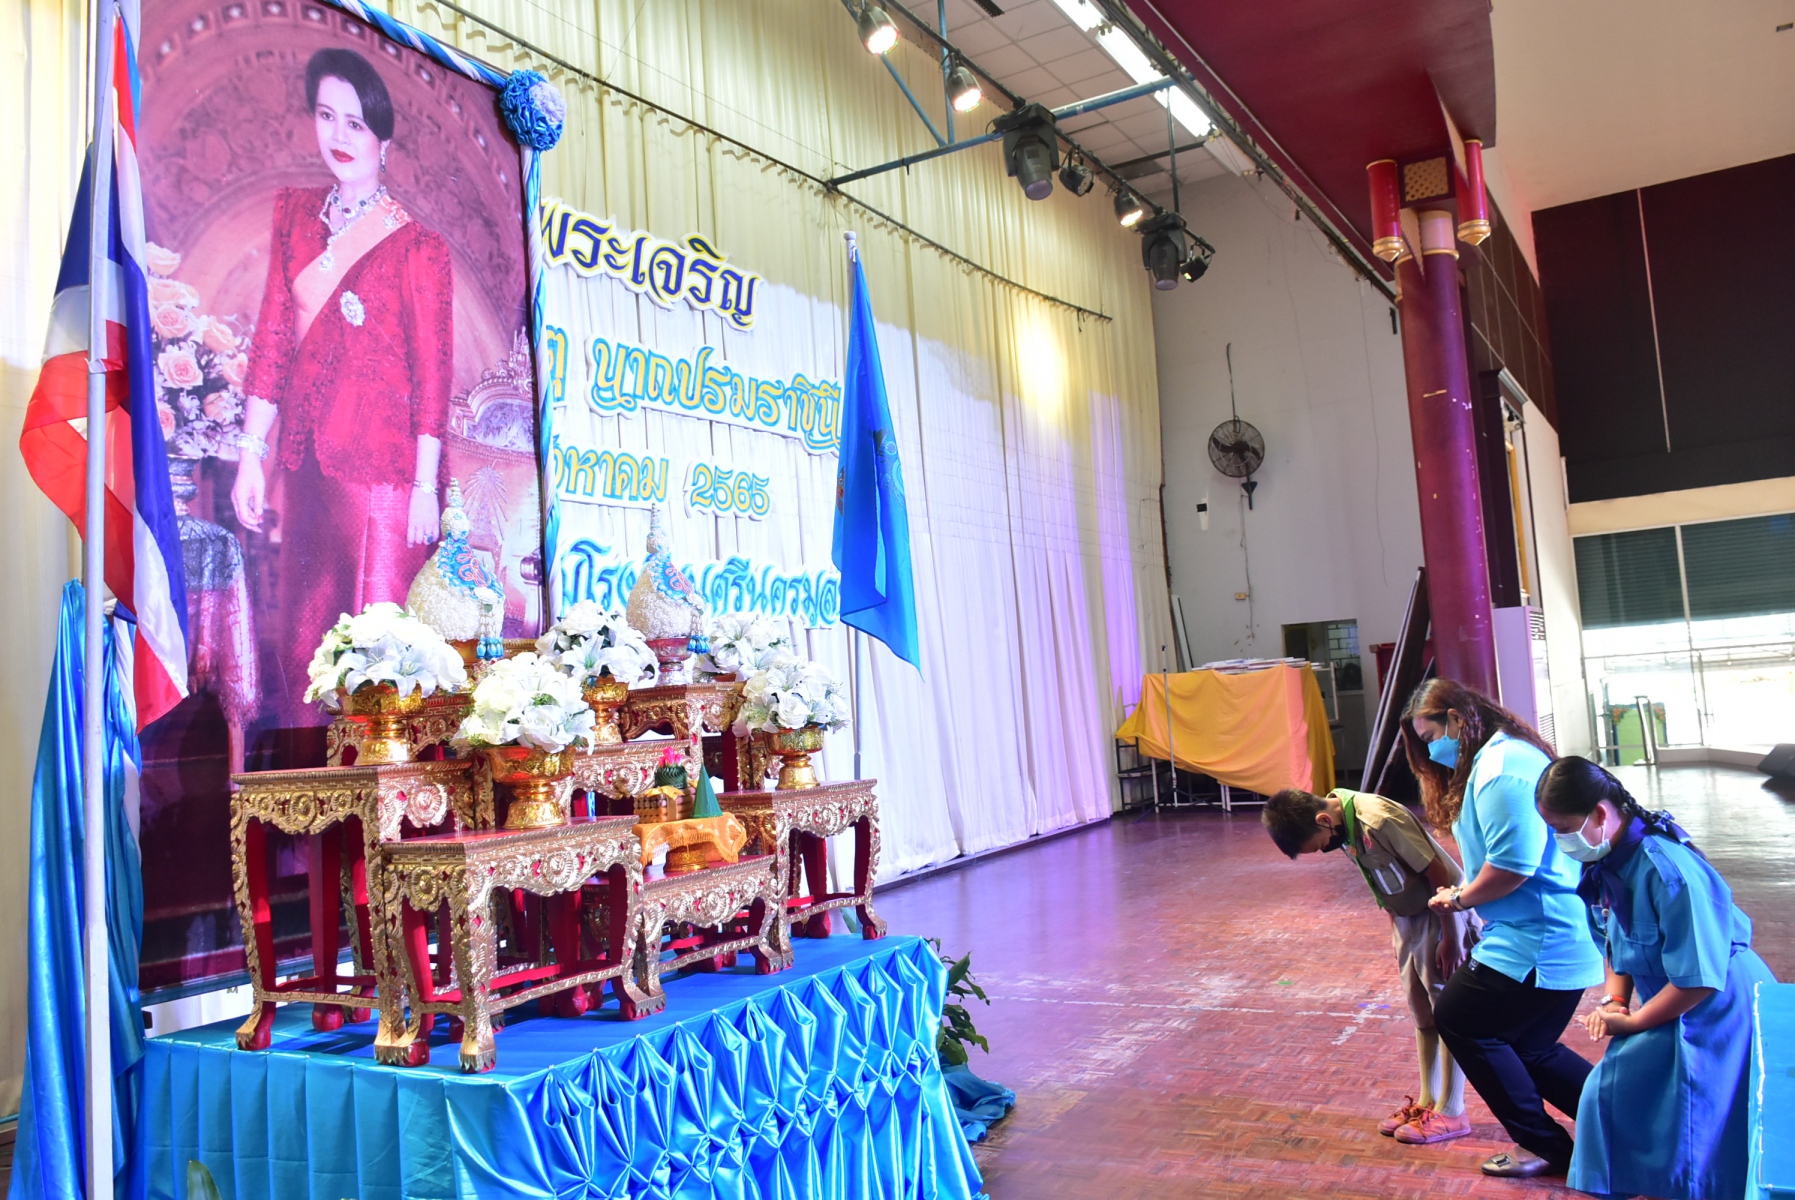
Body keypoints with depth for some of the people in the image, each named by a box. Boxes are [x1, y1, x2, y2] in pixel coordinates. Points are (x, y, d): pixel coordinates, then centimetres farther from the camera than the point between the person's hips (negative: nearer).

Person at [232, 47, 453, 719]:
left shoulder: (416, 247, -6)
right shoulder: (296, 214, 10)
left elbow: (432, 373, -6)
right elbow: (273, 337, 10)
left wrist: (425, 487, -10)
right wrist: (251, 454, 6)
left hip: (382, 471, -5)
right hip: (309, 464, 6)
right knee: (301, 642, 12)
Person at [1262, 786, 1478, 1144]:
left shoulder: (1378, 820, -31)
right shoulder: (1341, 821, -5)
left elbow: (1438, 872, -25)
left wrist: (1451, 937, -19)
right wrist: (1393, 923, 15)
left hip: (1441, 911, -8)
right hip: (1408, 916, 8)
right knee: (1422, 1013, 15)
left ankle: (1450, 1113, 13)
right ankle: (1428, 1100, 26)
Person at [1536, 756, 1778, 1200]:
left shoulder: (1666, 869, -27)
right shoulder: (1612, 859, -1)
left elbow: (1698, 979, -26)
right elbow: (1619, 940, 15)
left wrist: (1633, 1022, -16)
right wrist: (1613, 1001, 1)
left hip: (1717, 1011, -8)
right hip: (1672, 1007, 8)